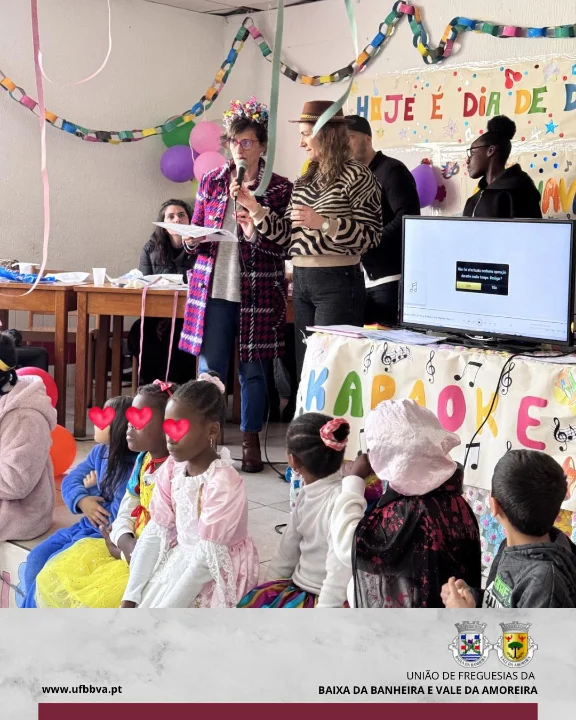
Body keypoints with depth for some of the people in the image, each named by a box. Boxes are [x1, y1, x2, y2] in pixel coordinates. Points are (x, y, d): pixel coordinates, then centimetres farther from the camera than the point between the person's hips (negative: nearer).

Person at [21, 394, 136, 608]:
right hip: (85, 526, 9)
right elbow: (70, 481, 5)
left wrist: (93, 489, -8)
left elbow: (116, 519, -28)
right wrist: (82, 501, -20)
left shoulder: (133, 468, -25)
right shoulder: (100, 452, 5)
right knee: (36, 558, -1)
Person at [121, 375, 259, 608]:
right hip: (180, 559, 7)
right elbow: (155, 534, 0)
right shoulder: (172, 468, -2)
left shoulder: (223, 484, -24)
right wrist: (129, 598, -8)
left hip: (214, 575, -7)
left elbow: (207, 560, -24)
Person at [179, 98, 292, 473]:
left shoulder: (280, 189, 0)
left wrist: (256, 235, -20)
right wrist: (194, 239, -8)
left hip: (257, 293, -2)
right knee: (210, 368, 3)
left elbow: (286, 246, -3)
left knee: (254, 369, 6)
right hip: (213, 289, 2)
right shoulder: (212, 182, 9)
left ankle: (251, 442, 19)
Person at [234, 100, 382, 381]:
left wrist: (322, 223, -23)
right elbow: (286, 235, 12)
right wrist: (253, 207, 1)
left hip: (338, 283, -7)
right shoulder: (304, 181, 15)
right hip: (301, 282, 8)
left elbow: (370, 237, -13)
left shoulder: (356, 176, -7)